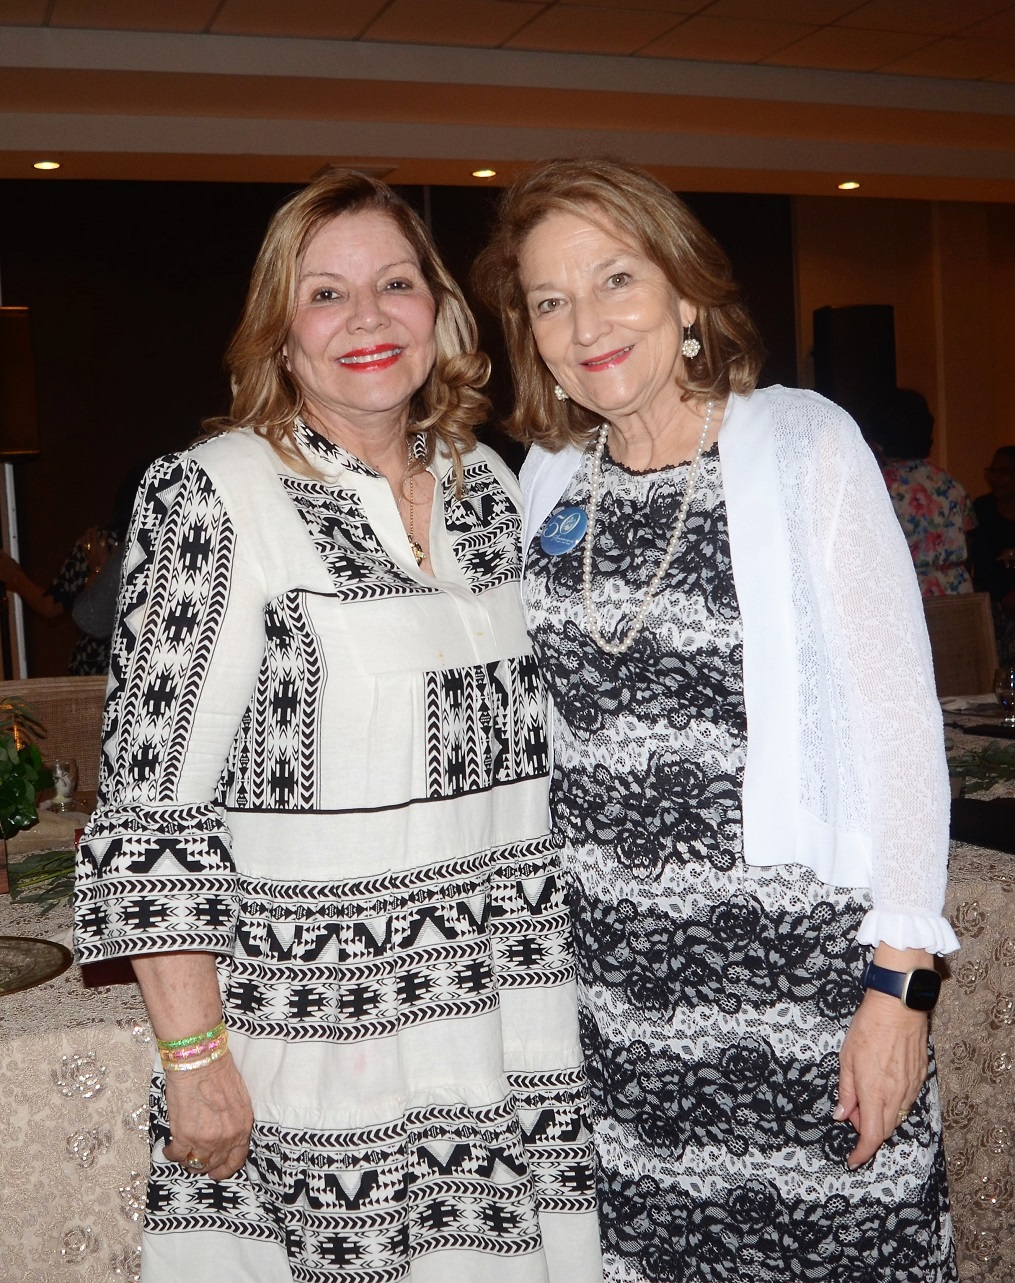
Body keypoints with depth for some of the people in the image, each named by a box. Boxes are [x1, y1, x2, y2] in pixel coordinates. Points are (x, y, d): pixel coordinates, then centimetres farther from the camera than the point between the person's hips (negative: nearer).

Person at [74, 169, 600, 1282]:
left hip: (507, 1013, 5)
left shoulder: (485, 481, 7)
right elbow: (150, 799, -12)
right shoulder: (216, 495, -11)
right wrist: (191, 1053, -14)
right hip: (319, 1026, -5)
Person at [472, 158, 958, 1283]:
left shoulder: (802, 444, -6)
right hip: (610, 980, 4)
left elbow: (898, 712, -8)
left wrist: (901, 982, -12)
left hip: (798, 965, -4)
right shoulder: (547, 478, 7)